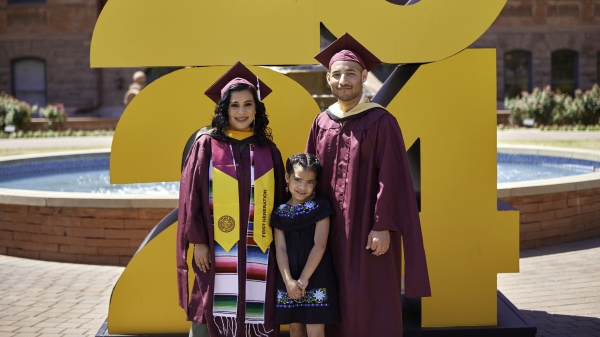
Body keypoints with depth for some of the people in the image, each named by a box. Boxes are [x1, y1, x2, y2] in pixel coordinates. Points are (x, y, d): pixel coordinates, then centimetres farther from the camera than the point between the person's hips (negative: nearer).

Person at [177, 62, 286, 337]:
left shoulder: (268, 150, 9)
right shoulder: (207, 144, 0)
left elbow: (279, 199, 11)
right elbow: (191, 195, -3)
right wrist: (198, 241, -8)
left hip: (257, 252, 3)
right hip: (217, 249, -3)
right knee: (210, 314, 0)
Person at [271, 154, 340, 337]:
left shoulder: (320, 207, -3)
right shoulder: (279, 212, 5)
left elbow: (320, 245, -10)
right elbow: (280, 248, -2)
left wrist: (304, 279, -15)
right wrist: (288, 280, -16)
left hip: (316, 276, -3)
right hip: (289, 277, 4)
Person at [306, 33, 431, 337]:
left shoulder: (380, 121, -8)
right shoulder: (321, 123, 8)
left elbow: (391, 177, -12)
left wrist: (383, 225, -16)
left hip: (368, 230, -5)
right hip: (331, 231, 5)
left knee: (373, 306, 1)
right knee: (338, 304, 12)